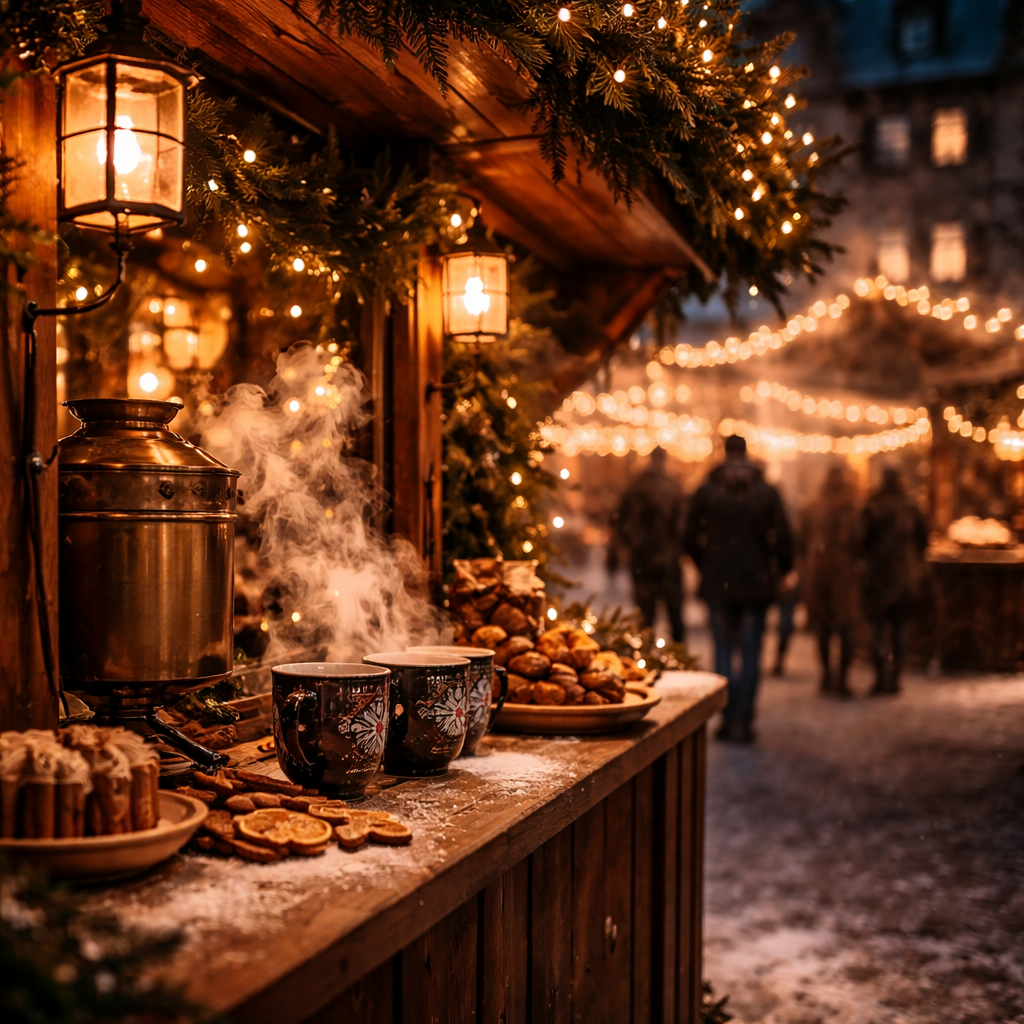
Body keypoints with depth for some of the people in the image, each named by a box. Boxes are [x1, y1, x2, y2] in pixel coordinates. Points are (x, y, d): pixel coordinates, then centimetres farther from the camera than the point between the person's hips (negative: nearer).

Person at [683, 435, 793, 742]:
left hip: (718, 582, 0)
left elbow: (690, 540, 2)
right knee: (750, 653, 5)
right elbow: (782, 538, -3)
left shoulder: (706, 490, 0)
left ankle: (727, 720, 7)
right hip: (756, 582, 0)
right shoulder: (767, 491, -1)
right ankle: (744, 722, 6)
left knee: (723, 650, 9)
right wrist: (782, 568, 14)